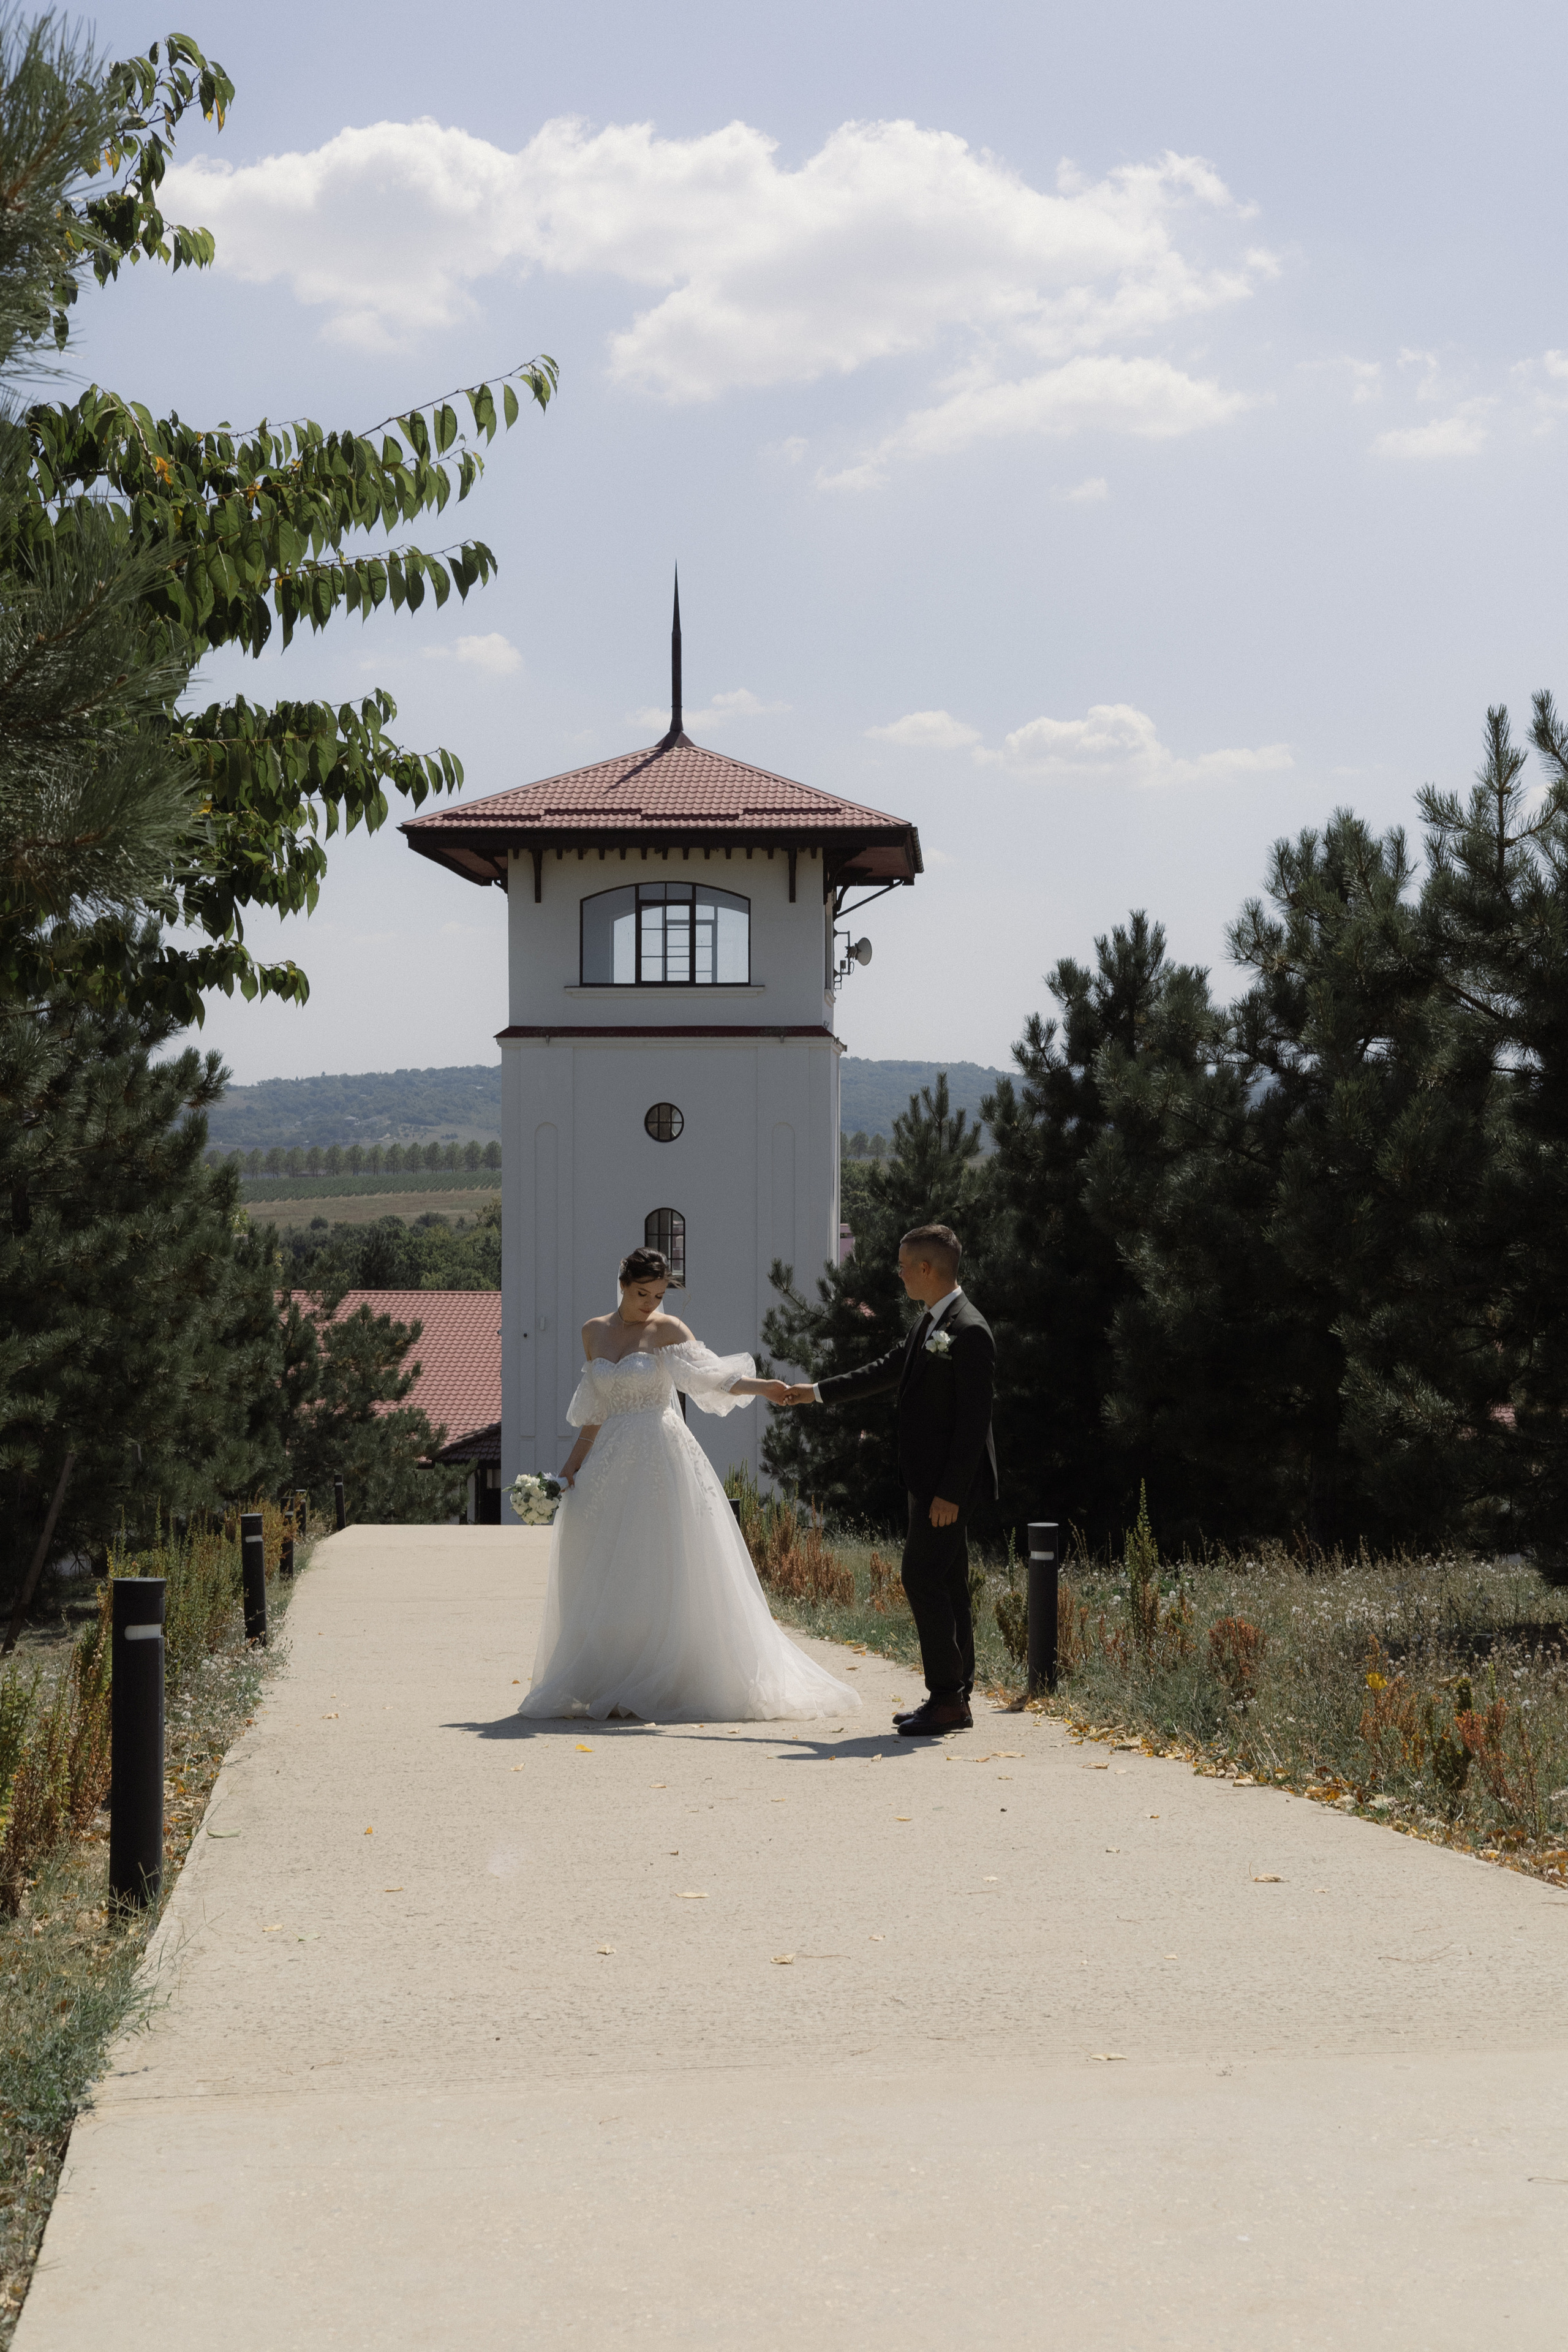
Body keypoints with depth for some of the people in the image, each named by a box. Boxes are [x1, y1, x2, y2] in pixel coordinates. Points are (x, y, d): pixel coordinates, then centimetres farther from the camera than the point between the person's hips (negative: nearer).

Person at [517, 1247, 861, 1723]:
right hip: (611, 1464, 4)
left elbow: (709, 1376, -16)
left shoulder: (668, 1330, -2)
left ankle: (662, 1688, -4)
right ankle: (608, 1688, 5)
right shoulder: (594, 1332, 11)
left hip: (662, 1461, -4)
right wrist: (573, 1463, 13)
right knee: (608, 1577, 1)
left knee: (665, 1572, -7)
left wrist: (760, 1387, -32)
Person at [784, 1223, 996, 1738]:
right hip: (930, 1480, 10)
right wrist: (816, 1393, 31)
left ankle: (946, 1698, -8)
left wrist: (950, 1492, -22)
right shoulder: (930, 1324, 14)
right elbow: (886, 1371, 28)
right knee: (945, 1585, 11)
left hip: (949, 1482, -10)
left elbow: (974, 1420, -20)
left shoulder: (969, 1332, -17)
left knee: (923, 1579, -11)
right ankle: (955, 1700, 15)